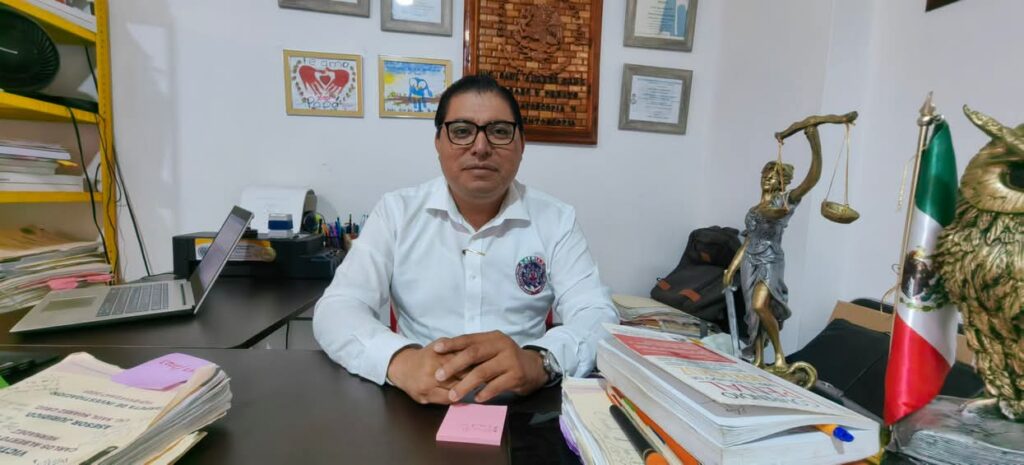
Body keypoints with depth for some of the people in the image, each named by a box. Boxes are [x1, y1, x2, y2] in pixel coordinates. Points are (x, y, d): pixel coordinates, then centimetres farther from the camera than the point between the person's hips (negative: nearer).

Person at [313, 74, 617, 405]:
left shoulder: (557, 220, -1)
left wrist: (538, 362, -32)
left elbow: (599, 317, -11)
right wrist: (401, 362, -30)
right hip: (419, 408, -2)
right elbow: (337, 309, -9)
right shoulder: (396, 212, -1)